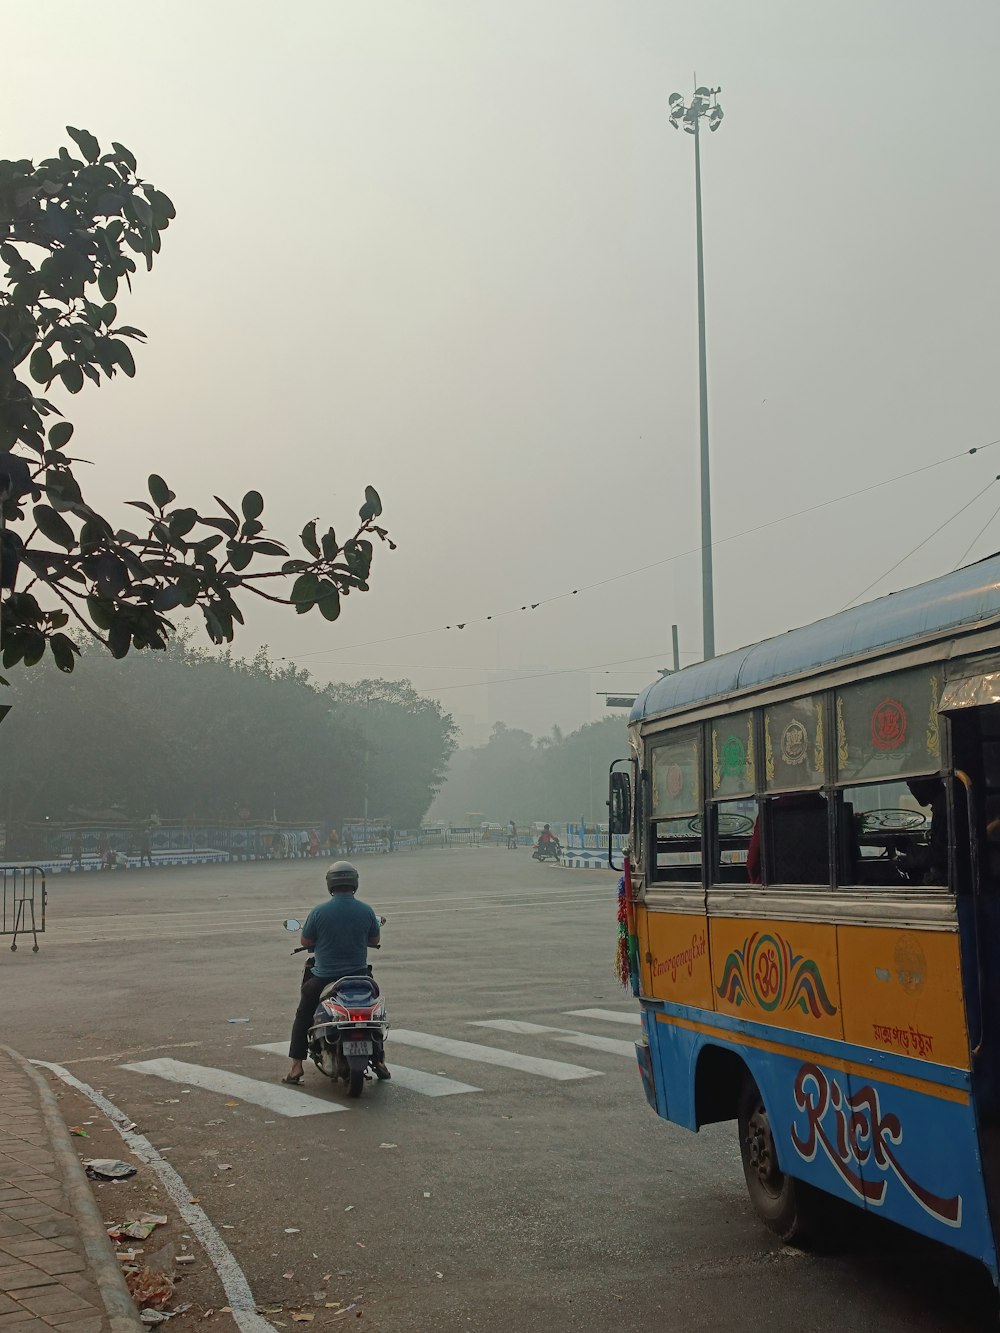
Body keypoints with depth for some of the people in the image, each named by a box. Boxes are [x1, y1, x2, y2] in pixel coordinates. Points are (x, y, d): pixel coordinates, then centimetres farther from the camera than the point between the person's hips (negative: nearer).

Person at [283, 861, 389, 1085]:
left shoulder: (319, 912, -13)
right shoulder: (366, 911, -6)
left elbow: (305, 942, -2)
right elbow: (374, 940, 7)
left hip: (323, 977, -2)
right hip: (358, 975, 2)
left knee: (303, 1017, 19)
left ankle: (296, 1066, 12)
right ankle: (379, 1060, 22)